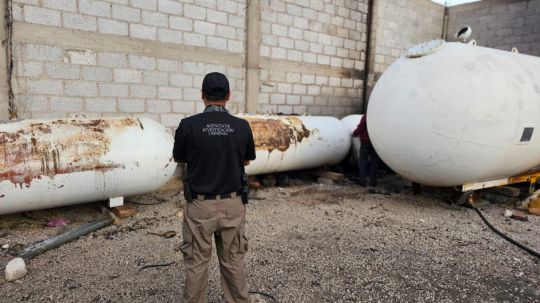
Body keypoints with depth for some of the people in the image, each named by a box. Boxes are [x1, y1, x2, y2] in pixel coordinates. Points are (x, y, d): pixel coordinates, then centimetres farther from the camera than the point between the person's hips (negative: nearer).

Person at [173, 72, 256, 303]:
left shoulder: (188, 125, -11)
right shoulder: (242, 127, -6)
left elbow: (178, 158, 6)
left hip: (200, 206, -2)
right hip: (232, 205, 2)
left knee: (197, 264, 13)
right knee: (233, 262, 16)